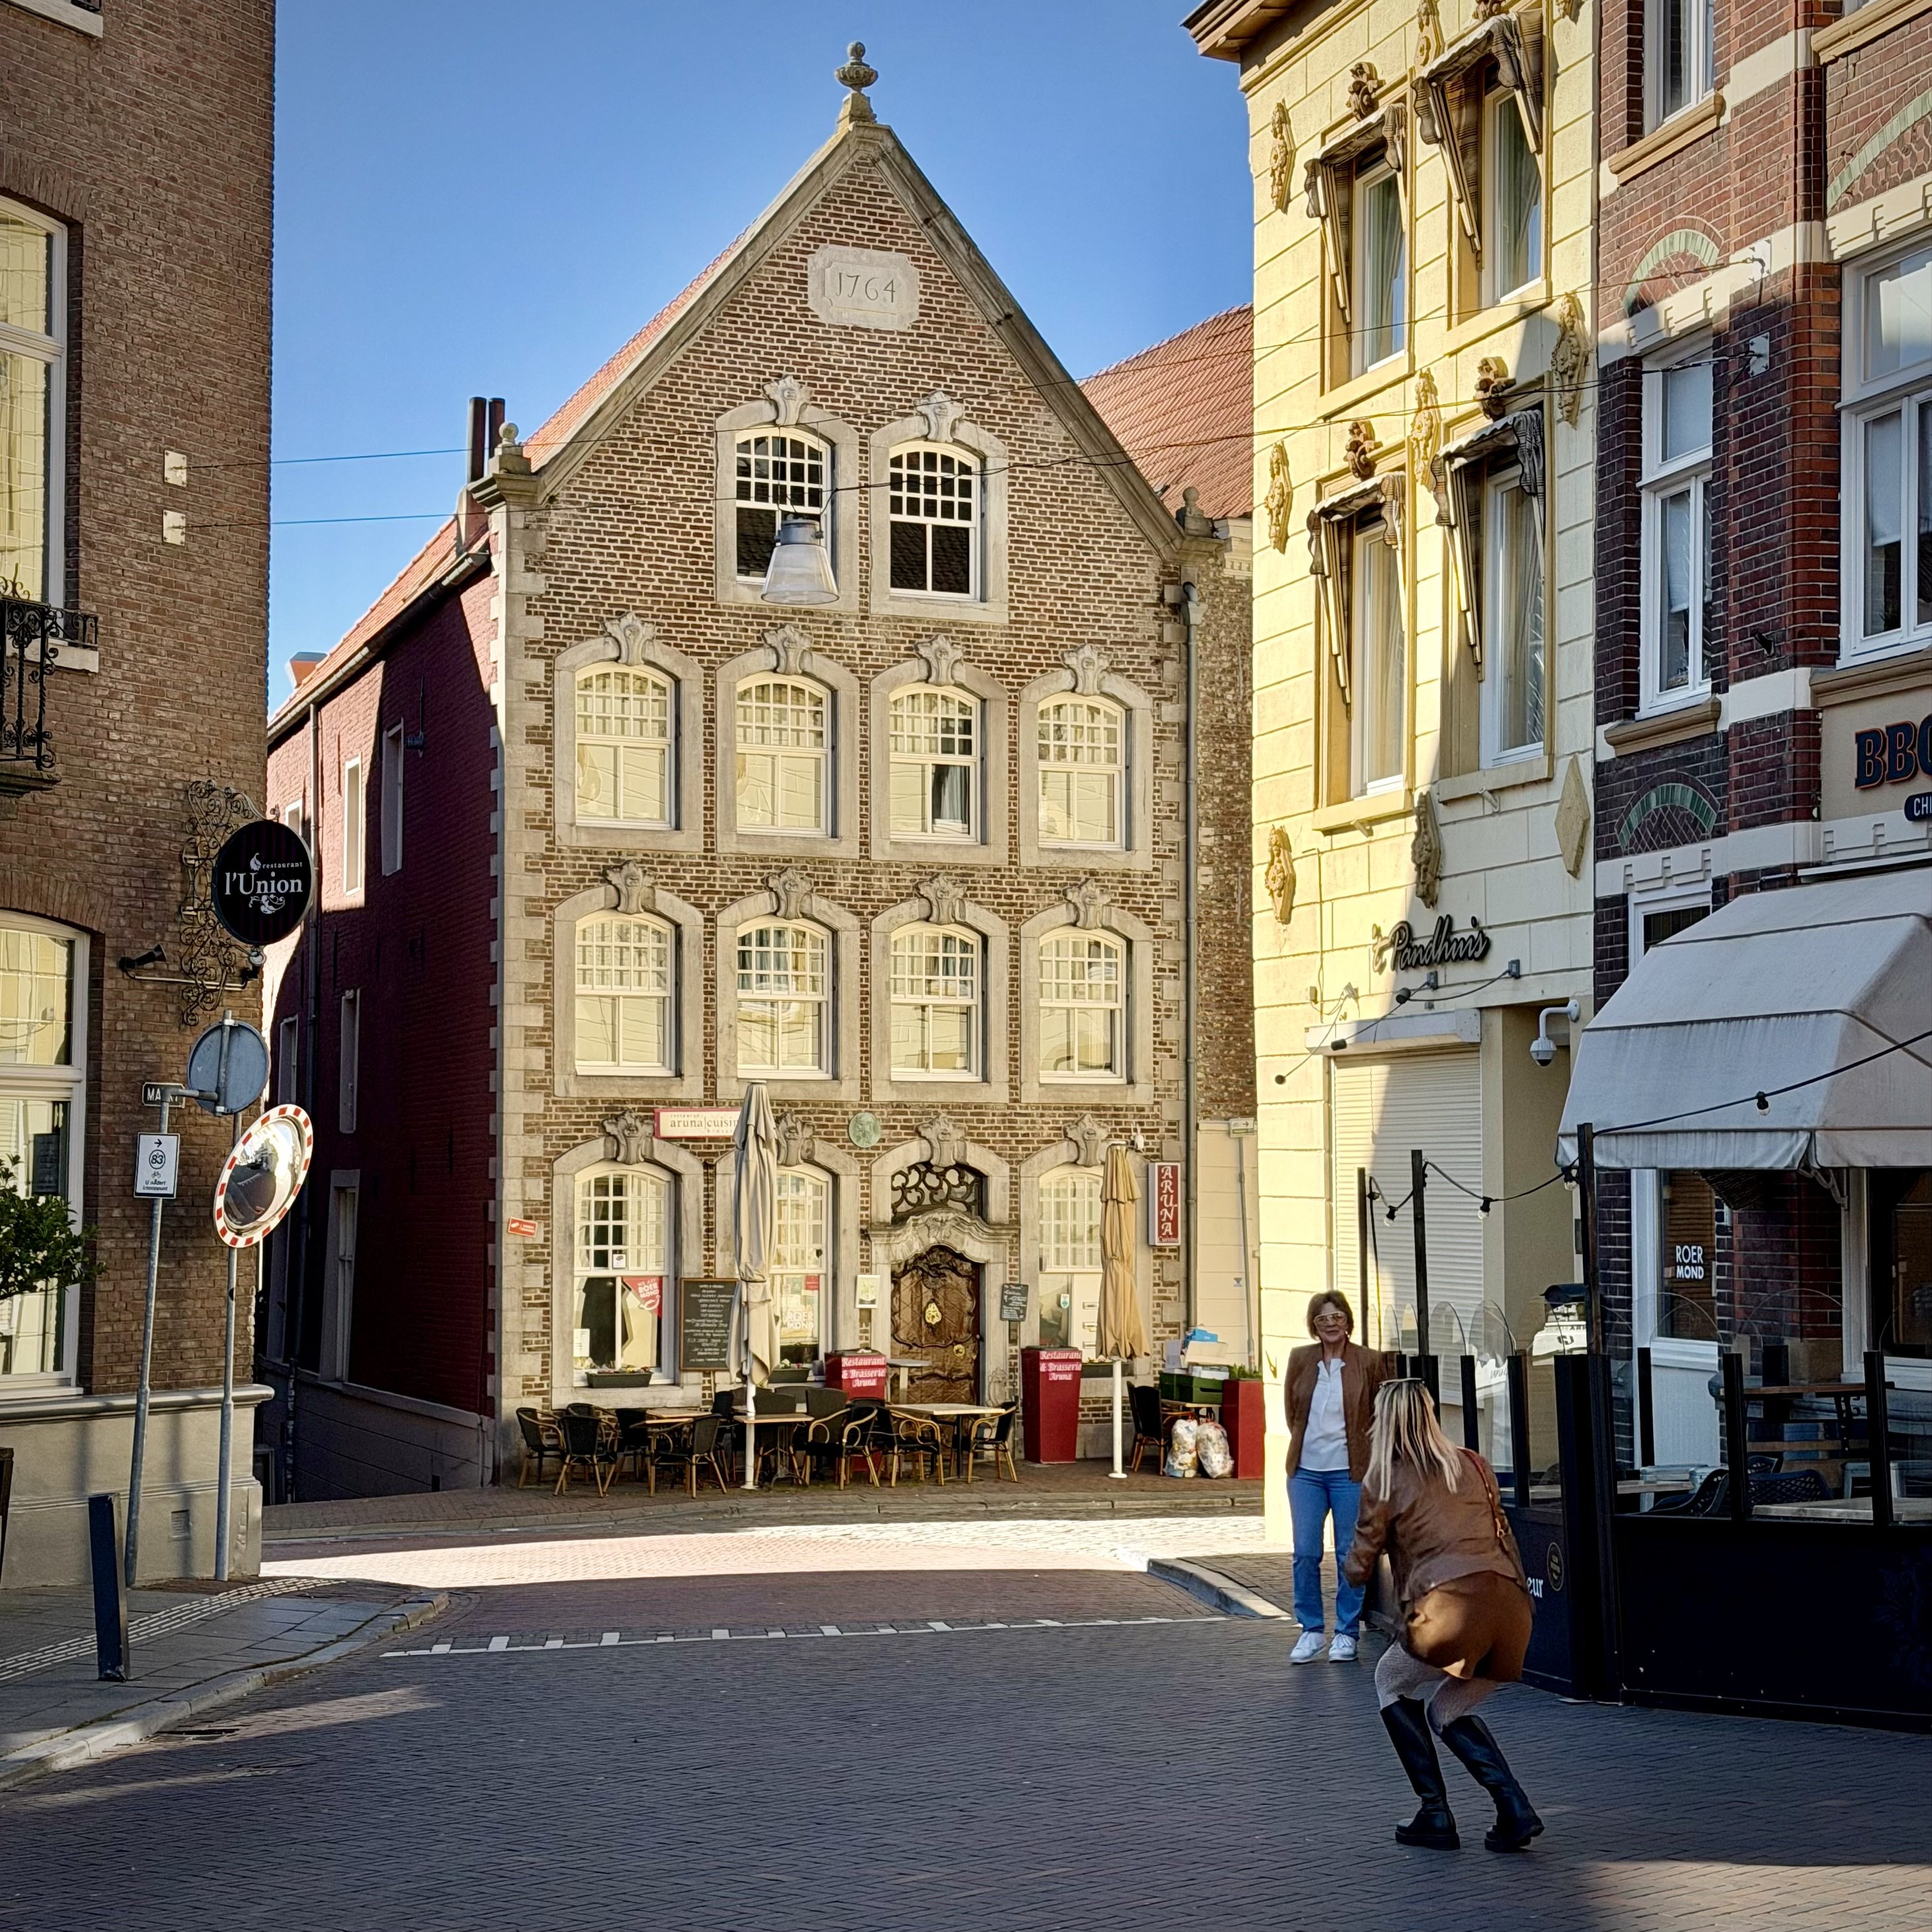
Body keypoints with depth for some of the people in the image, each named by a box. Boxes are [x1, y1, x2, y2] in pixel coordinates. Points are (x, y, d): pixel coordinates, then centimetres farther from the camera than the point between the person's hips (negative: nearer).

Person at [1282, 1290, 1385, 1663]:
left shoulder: (1368, 1362, -2)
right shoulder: (1300, 1360, 4)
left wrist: (1356, 1446, 9)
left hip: (1350, 1471, -2)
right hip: (1306, 1469, 2)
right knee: (1305, 1553, -1)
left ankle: (1347, 1633, 13)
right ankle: (1311, 1630, 11)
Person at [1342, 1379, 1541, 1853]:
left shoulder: (1384, 1482, 6)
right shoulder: (1473, 1466, 20)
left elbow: (1358, 1570, 14)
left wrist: (1350, 1560, 33)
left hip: (1451, 1606, -6)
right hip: (1510, 1606, 6)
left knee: (1392, 1684, 23)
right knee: (1449, 1712, 25)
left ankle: (1435, 1815, 14)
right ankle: (1515, 1810, 5)